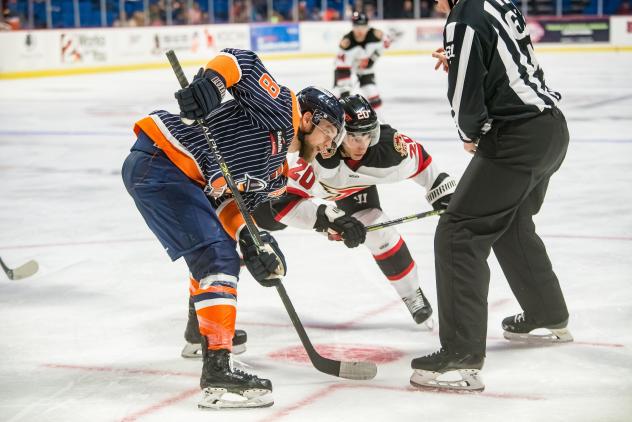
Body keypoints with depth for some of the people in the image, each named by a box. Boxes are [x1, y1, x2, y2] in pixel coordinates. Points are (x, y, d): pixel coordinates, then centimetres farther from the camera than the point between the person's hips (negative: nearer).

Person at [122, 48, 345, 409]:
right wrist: (211, 80, -27)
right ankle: (217, 372, -23)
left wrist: (249, 237, -7)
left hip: (182, 179, 10)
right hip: (158, 161, -10)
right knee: (218, 257, -16)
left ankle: (204, 329, 44)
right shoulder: (282, 108, 0)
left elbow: (230, 200, 12)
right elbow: (239, 61, -8)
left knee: (217, 251, 26)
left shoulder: (278, 173, 22)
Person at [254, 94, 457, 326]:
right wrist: (331, 219, -64)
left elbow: (419, 159, -12)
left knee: (378, 231, -14)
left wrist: (443, 191, -16)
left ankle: (413, 296, 4)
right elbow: (285, 202, -54)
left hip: (354, 185, 2)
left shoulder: (387, 145, -36)